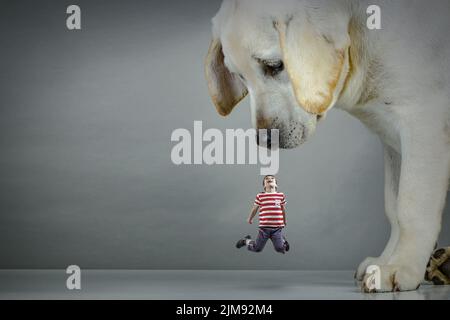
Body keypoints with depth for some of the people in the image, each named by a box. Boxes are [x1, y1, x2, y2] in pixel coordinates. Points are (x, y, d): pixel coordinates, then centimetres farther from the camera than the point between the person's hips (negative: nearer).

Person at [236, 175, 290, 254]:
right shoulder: (260, 196, -1)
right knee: (257, 249, 5)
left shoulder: (281, 195, 3)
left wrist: (284, 221, 29)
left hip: (277, 227, 1)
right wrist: (250, 219, 27)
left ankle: (283, 240, 29)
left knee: (280, 249, -6)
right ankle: (246, 240, 37)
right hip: (264, 227, -1)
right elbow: (255, 209, 14)